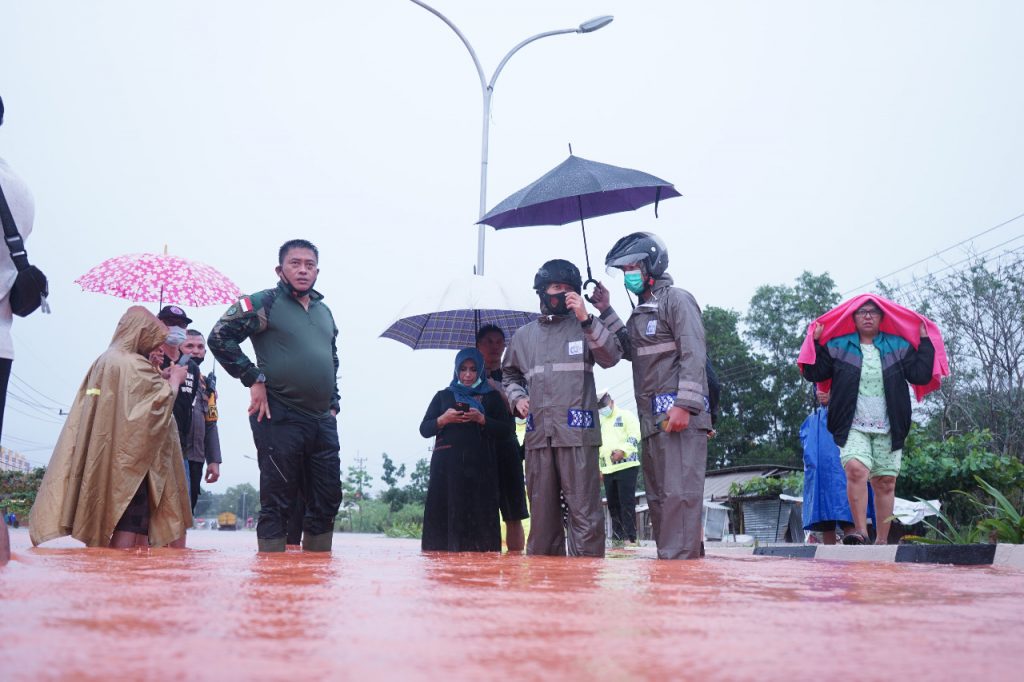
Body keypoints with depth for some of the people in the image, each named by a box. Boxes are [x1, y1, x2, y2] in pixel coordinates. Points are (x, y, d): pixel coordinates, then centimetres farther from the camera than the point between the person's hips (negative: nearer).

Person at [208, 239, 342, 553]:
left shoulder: (324, 311, 17)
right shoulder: (264, 303, -3)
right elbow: (219, 337, -9)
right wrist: (253, 379, -11)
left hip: (323, 421, 7)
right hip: (280, 420, -7)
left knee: (327, 500, 8)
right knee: (277, 504, -2)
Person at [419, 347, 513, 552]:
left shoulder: (492, 397, 14)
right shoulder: (443, 396, 18)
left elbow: (506, 432, 6)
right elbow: (424, 430, 14)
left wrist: (482, 419, -8)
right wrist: (443, 420, -4)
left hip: (480, 466, -1)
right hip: (447, 467, 1)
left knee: (479, 516, -9)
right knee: (445, 515, -7)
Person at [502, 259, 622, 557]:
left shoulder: (584, 326, 9)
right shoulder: (523, 336, 19)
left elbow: (611, 357, -7)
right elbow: (509, 376, 29)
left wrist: (586, 319, -15)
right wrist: (517, 398, 9)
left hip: (577, 432, -4)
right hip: (538, 434, 4)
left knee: (584, 512, -8)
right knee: (542, 513, 8)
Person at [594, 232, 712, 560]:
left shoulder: (676, 299, -3)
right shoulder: (640, 312, 24)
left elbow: (694, 354, -12)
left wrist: (685, 405, -22)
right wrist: (606, 311, 14)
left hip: (680, 415, -9)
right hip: (653, 421, 9)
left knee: (679, 493, -14)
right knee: (658, 498, 9)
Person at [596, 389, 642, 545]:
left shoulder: (626, 415, 3)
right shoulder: (600, 423, 23)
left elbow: (634, 436, -10)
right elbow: (597, 447, 27)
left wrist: (622, 450, -25)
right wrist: (598, 468, 21)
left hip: (626, 465, -7)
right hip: (608, 468, 7)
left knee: (627, 503, -10)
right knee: (612, 503, 7)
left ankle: (630, 536, -9)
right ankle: (617, 536, 13)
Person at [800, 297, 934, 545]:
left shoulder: (899, 346, 12)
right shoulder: (837, 347, 9)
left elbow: (921, 376, 5)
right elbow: (813, 373, 8)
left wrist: (925, 342, 2)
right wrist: (815, 342, -1)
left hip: (887, 430, 2)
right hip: (854, 428, -2)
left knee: (885, 483, 2)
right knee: (856, 470, -25)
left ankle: (881, 540, 9)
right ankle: (860, 531, -25)